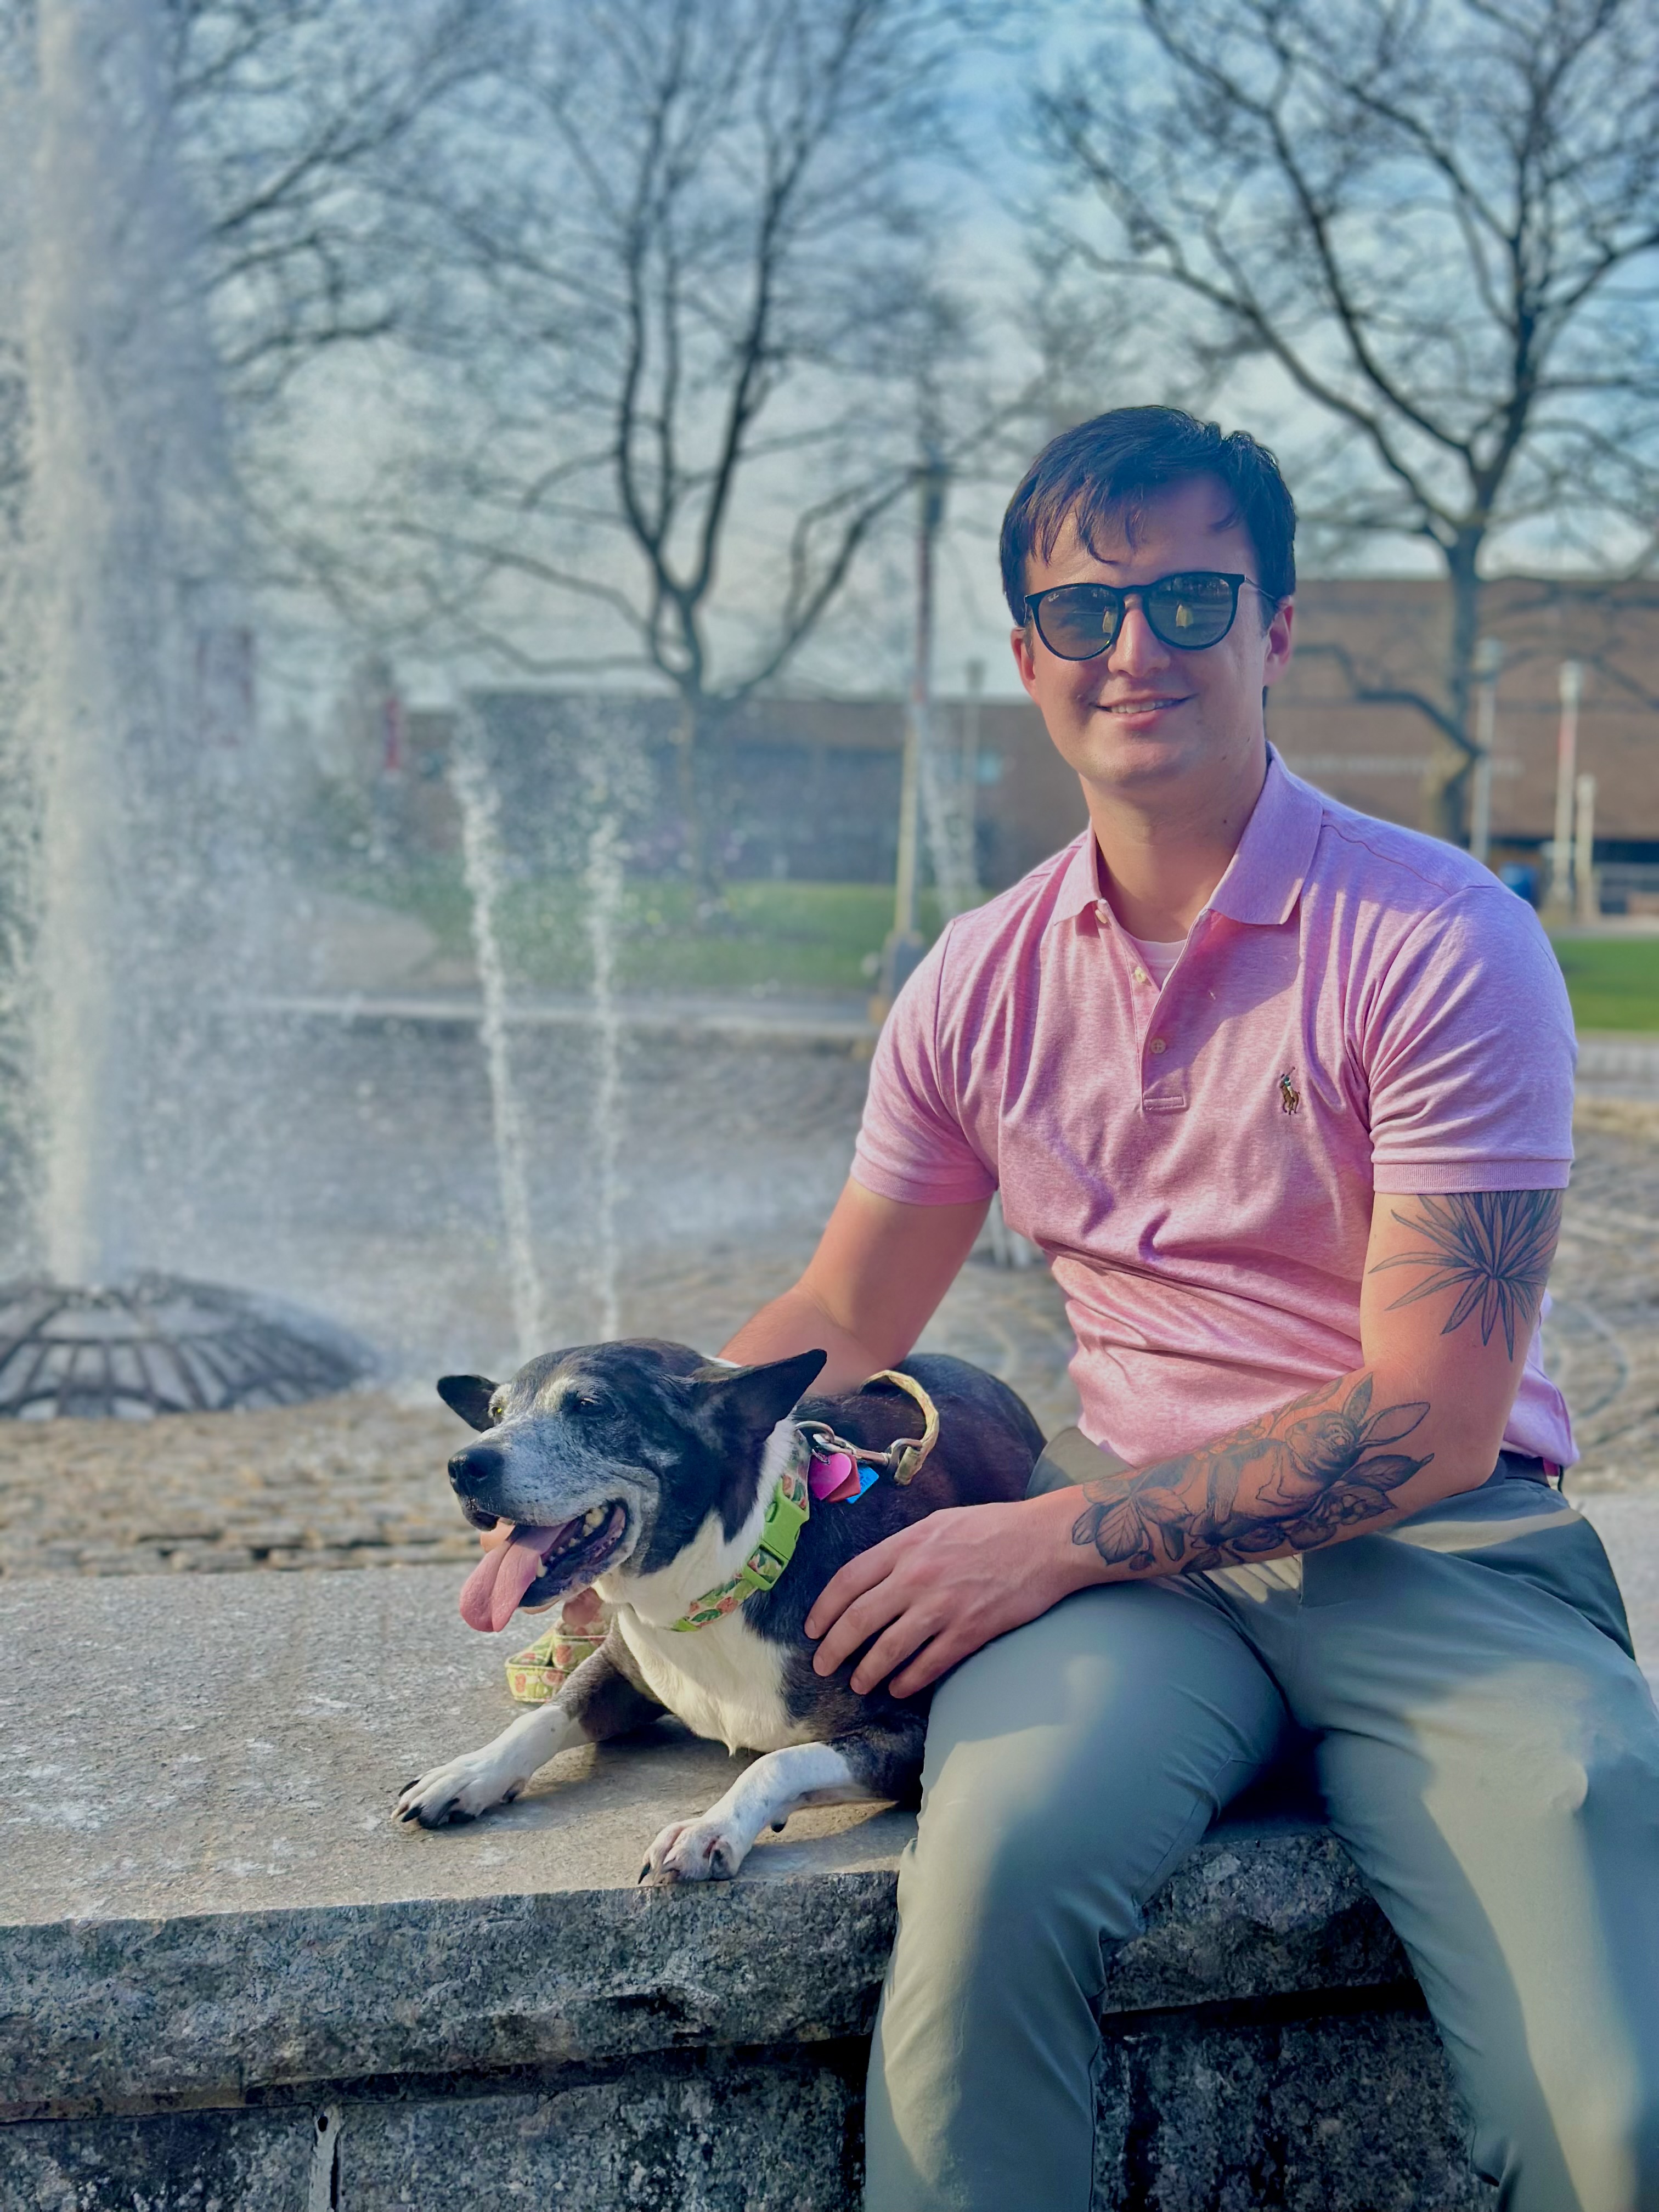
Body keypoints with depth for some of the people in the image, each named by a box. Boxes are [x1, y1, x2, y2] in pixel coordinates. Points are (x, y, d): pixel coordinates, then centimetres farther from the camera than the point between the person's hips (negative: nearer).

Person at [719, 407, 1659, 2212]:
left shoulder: (1438, 941, -8)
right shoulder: (980, 980, 8)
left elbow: (1433, 1419, -11)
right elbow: (840, 1319, 20)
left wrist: (1052, 1540, -15)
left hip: (1437, 1552, -2)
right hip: (1134, 1549, 3)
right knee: (992, 1865, -32)